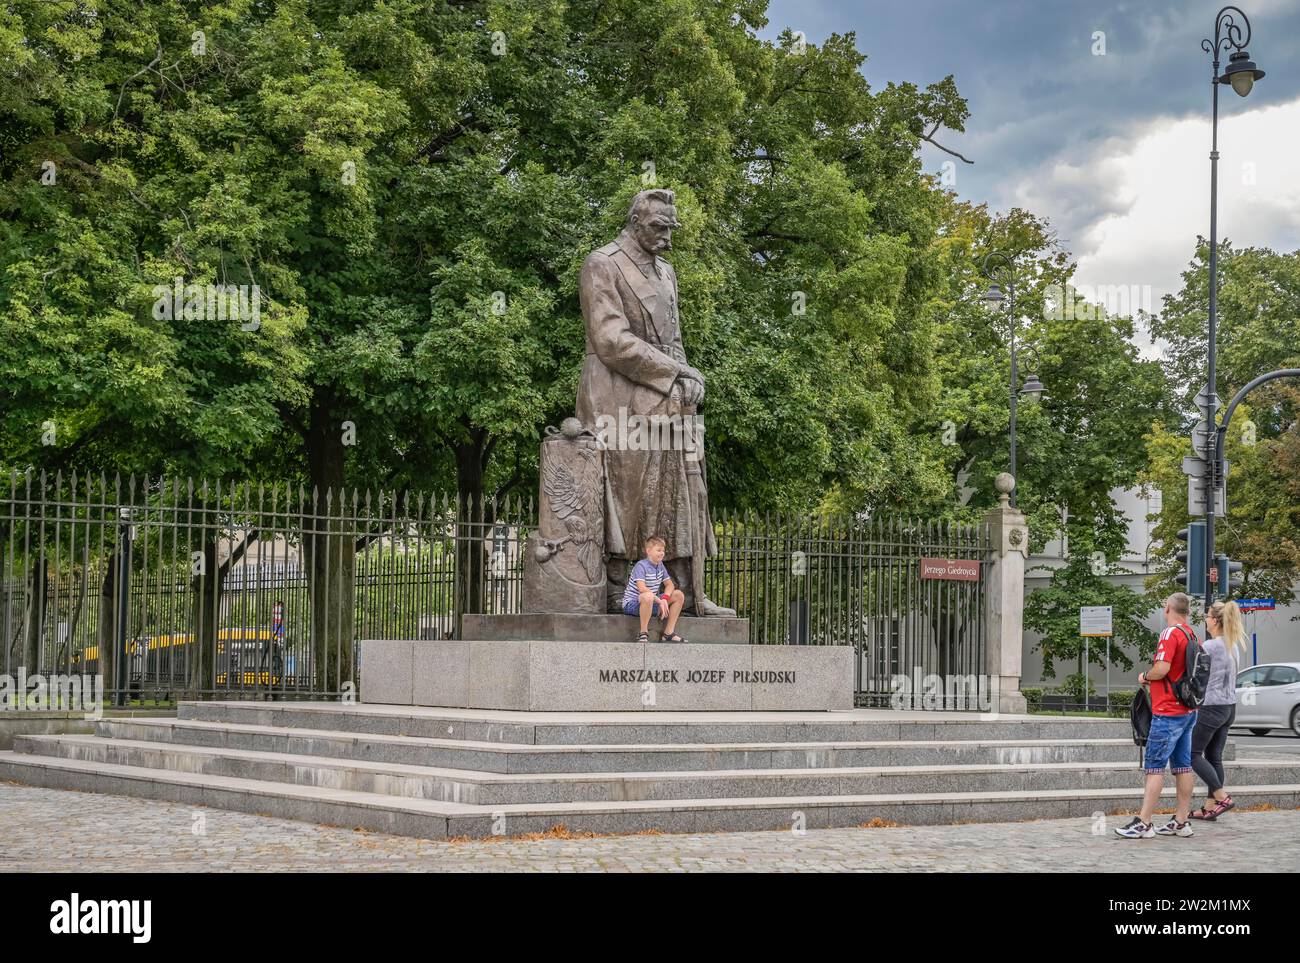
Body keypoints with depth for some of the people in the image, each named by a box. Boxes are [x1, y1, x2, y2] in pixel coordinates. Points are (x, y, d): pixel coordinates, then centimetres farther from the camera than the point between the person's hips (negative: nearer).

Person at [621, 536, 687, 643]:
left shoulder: (660, 565, 7)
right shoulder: (641, 566, -19)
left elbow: (669, 585, 9)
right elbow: (642, 588, -31)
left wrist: (665, 598, -13)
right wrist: (660, 601, -30)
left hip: (652, 603, 9)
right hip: (632, 604, -9)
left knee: (679, 595, 2)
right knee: (648, 596, -42)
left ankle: (668, 633, 1)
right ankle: (643, 634, -28)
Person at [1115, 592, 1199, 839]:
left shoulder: (1171, 633, -15)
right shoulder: (1192, 635, 13)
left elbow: (1161, 669, -25)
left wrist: (1145, 676, -4)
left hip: (1168, 712, -9)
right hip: (1188, 709, 9)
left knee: (1155, 766, -8)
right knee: (1183, 765, 10)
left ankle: (1144, 823, -9)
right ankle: (1182, 821, 12)